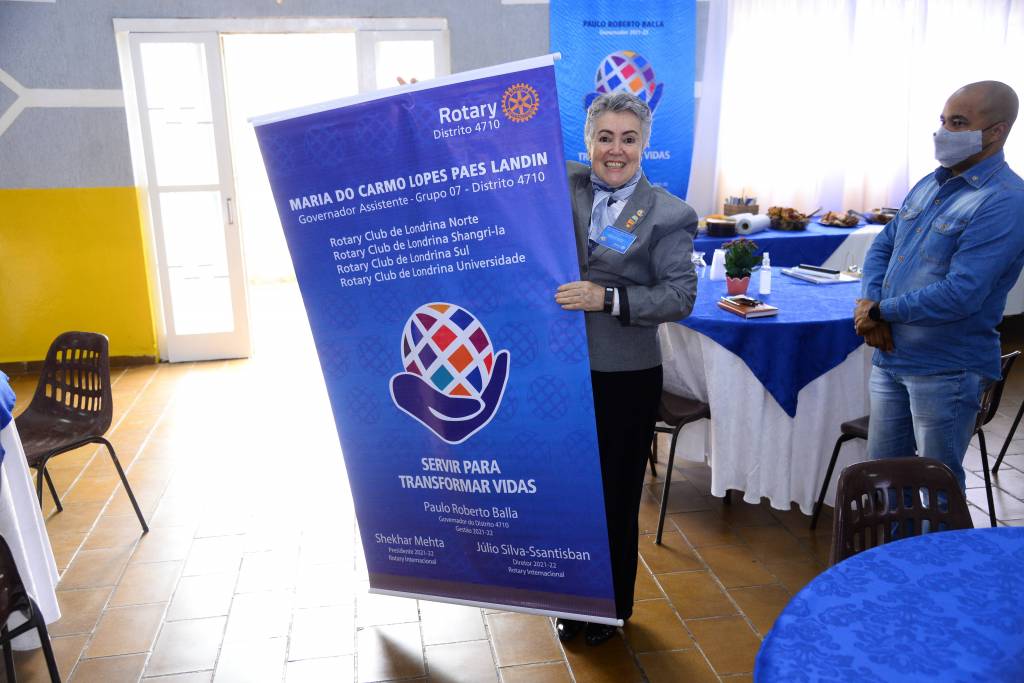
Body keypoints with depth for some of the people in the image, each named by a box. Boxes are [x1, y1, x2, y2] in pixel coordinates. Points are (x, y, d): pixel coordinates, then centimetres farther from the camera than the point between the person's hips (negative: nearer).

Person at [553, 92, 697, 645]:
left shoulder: (667, 214, -5)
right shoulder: (562, 185, 3)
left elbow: (680, 296, -9)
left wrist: (607, 298, -21)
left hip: (625, 377, -3)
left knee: (617, 495, 11)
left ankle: (612, 605, 35)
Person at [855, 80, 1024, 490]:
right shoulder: (930, 184, 9)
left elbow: (961, 294, -25)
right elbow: (882, 248, 12)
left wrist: (881, 310, -13)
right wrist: (870, 308, -6)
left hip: (947, 371, -7)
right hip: (890, 357, 7)